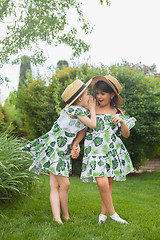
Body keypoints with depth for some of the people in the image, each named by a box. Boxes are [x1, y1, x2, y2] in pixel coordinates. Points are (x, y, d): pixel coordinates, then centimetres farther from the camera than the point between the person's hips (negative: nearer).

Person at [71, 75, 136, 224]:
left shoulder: (117, 113, 7)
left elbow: (126, 135, 5)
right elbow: (83, 129, 5)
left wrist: (122, 122, -14)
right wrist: (74, 145, -4)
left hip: (112, 151, 2)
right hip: (95, 151, -2)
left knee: (109, 182, 5)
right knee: (102, 183, -14)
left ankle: (103, 213, 23)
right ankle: (112, 213, 5)